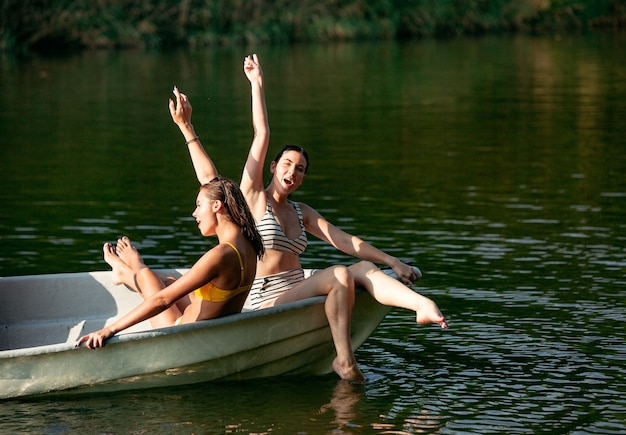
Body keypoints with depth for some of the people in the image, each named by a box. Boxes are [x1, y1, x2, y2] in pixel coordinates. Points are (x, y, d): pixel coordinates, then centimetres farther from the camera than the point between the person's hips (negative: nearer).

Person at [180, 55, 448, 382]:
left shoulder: (301, 213, 19)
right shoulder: (254, 197, 2)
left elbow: (346, 241, 13)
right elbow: (261, 136, -3)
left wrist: (393, 262, 4)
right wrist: (257, 84, -1)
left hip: (296, 293, 6)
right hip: (266, 304, -6)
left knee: (363, 267, -15)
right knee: (340, 275, -26)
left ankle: (424, 306, -40)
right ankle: (343, 359, -24)